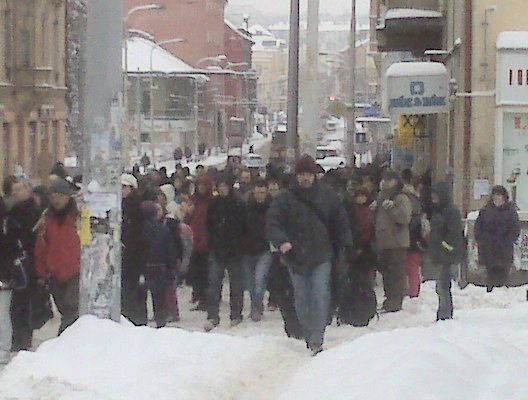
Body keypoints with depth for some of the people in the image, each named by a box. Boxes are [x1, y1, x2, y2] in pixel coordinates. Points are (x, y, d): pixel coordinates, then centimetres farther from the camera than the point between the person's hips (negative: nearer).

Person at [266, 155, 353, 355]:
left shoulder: (327, 196, 4)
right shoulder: (286, 198, 0)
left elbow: (341, 223, 12)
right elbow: (272, 223, -5)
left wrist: (346, 246, 9)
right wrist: (281, 241, -23)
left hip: (321, 256, -1)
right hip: (296, 257, 1)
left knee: (320, 297, -12)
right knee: (301, 300, 7)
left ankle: (316, 339, -14)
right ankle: (308, 336, 22)